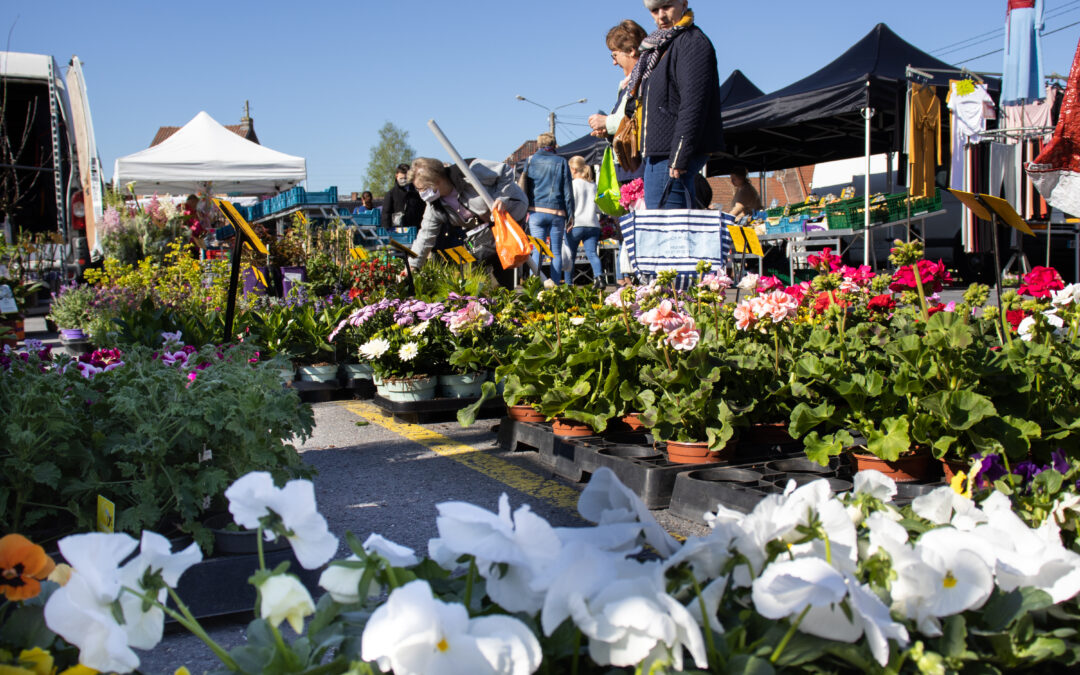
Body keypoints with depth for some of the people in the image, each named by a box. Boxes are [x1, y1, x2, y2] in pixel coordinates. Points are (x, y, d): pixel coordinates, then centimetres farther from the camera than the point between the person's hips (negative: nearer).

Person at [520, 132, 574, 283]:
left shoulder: (530, 161, 8)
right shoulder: (561, 162, 3)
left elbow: (524, 188, 12)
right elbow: (568, 192, 1)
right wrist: (570, 216, 5)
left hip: (535, 211, 1)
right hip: (557, 213, -1)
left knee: (537, 251, 2)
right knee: (556, 252, 5)